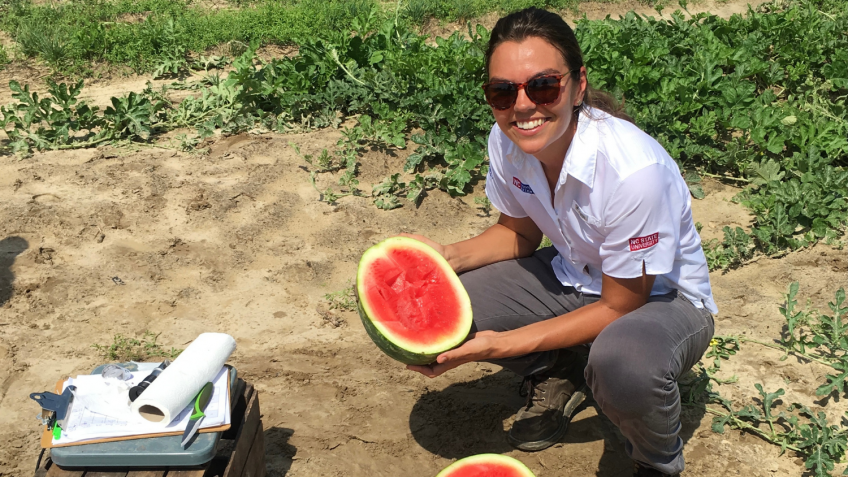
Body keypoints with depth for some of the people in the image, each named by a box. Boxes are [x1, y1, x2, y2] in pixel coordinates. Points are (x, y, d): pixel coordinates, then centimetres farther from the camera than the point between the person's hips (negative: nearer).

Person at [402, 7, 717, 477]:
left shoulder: (633, 169, -35)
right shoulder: (506, 141, -16)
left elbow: (619, 308, -24)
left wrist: (501, 344, -28)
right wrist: (447, 256, -15)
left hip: (660, 297, -5)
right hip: (576, 276, 6)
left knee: (623, 362, -41)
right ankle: (558, 374, 14)